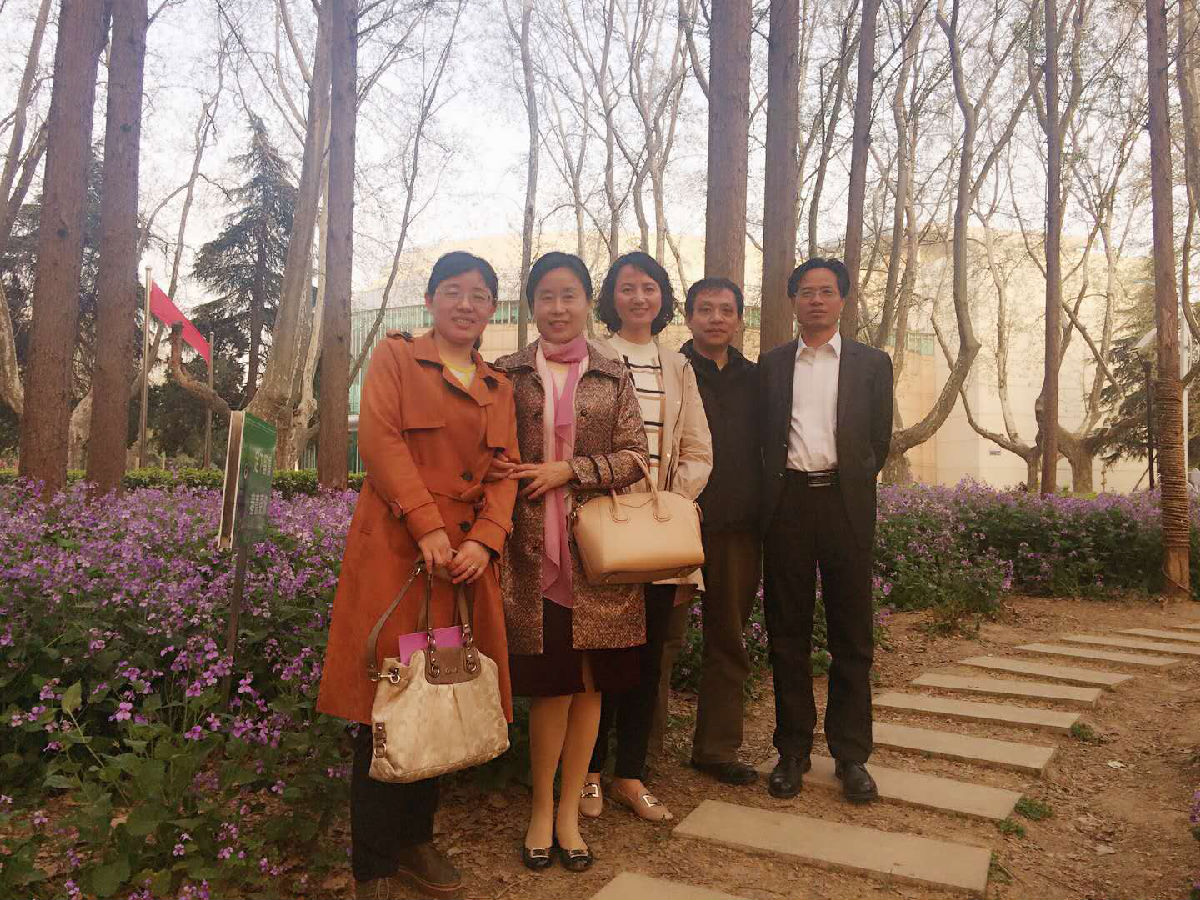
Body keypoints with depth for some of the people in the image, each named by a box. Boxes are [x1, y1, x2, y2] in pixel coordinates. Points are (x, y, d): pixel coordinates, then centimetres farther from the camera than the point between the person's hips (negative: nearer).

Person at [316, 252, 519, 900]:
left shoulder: (498, 387, 18)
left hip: (468, 556, 5)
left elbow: (505, 471, 9)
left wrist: (484, 539, -8)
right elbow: (379, 440, -9)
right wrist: (427, 526, -17)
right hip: (396, 549, -5)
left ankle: (416, 841, 26)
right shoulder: (396, 356, 4)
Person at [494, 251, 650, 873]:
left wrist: (568, 471, -10)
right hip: (533, 551, -1)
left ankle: (569, 811, 23)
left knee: (590, 682, 6)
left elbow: (634, 458, 2)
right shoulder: (508, 374, 6)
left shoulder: (613, 378, 8)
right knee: (551, 683, 1)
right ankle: (541, 810, 21)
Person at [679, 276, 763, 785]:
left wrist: (762, 512, 7)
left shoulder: (754, 379, 13)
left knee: (728, 642, 10)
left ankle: (717, 747, 23)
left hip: (739, 528, 4)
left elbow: (764, 447, 15)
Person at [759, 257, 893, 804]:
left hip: (846, 504, 0)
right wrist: (775, 490, 4)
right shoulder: (771, 365, 12)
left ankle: (851, 755, 16)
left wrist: (850, 488, 8)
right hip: (787, 503, 1)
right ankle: (793, 751, 17)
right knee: (787, 631, 6)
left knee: (851, 635, 4)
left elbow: (879, 441, 10)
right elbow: (764, 437, 11)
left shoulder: (871, 364, 10)